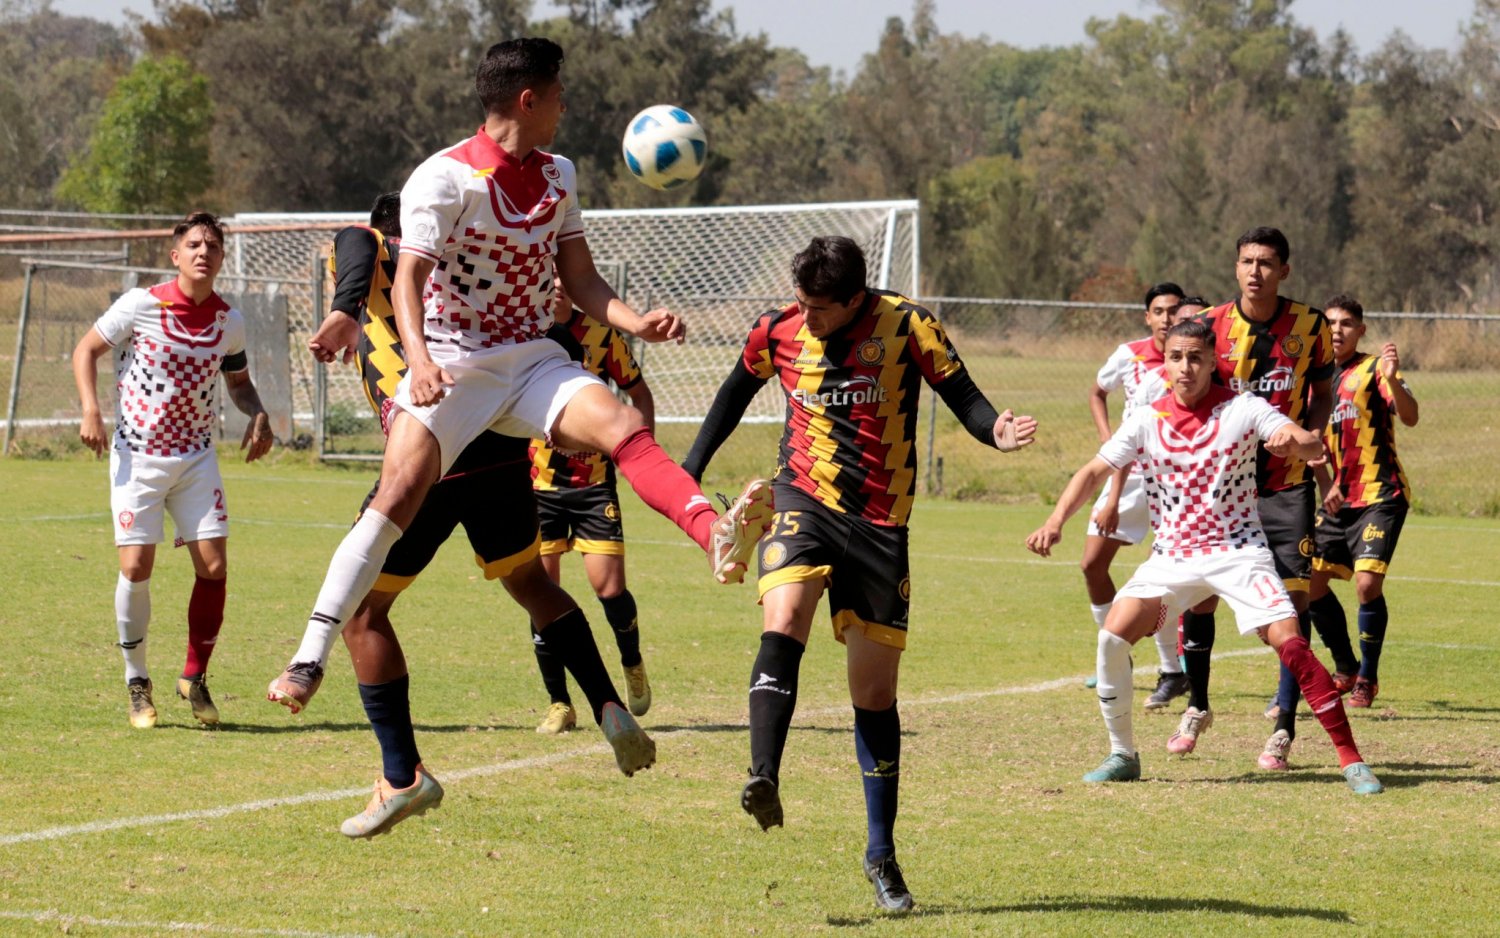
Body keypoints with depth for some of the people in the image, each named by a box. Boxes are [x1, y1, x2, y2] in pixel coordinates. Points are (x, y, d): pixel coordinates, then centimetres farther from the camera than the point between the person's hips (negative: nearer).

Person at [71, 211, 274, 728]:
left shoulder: (230, 321, 1)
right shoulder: (141, 305, -11)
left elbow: (238, 380, 18)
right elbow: (86, 350, 0)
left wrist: (258, 415, -3)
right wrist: (91, 410, -13)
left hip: (196, 458, 3)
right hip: (137, 455, -3)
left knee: (214, 566, -6)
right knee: (136, 567, -9)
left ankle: (195, 679, 12)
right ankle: (137, 682, 10)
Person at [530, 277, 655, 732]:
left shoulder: (602, 336, -3)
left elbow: (639, 393, 10)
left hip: (594, 479, 0)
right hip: (537, 483, 0)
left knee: (609, 587, -8)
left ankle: (633, 665, 23)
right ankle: (559, 704, 9)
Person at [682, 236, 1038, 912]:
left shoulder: (908, 327, -8)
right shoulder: (779, 332, 0)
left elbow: (961, 395, -4)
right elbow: (738, 390, 18)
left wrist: (996, 430, -26)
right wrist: (691, 468, 16)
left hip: (880, 521, -1)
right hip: (804, 501, 1)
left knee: (875, 691, 5)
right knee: (783, 620, -31)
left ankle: (881, 854, 15)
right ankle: (763, 778, -42)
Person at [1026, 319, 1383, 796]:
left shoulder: (1243, 409, -7)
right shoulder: (1147, 420, 0)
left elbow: (1313, 446, -16)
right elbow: (1094, 471, 1)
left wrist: (1295, 442, -41)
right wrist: (1056, 521, -15)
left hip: (1238, 551, -2)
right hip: (1171, 556, 3)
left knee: (1290, 642, -19)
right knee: (1113, 635, -17)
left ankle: (1350, 759, -11)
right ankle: (1122, 755, 0)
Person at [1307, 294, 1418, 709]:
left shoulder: (1373, 369, -8)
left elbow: (1409, 418, -23)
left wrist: (1392, 379, -40)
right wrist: (1326, 485, 3)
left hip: (1380, 496, -7)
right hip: (1339, 499, 7)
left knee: (1368, 582, -18)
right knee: (1310, 582, 3)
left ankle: (1367, 679, -1)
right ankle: (1346, 667, 23)